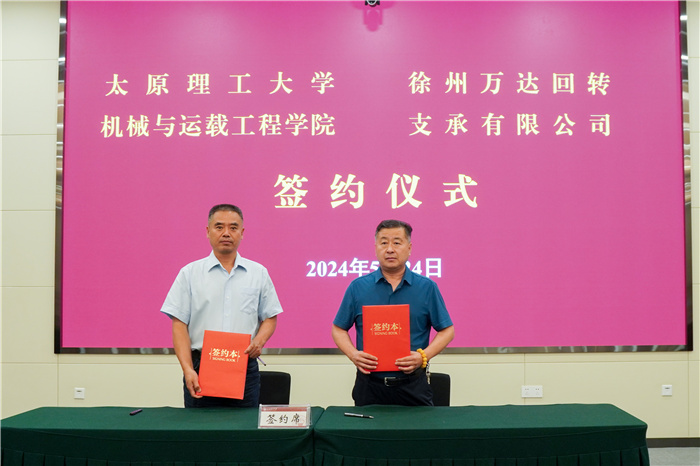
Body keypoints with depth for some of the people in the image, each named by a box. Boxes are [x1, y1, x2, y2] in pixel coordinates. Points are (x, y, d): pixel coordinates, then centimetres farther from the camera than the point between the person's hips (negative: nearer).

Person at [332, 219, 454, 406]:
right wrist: (353, 354, -10)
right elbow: (338, 328, 8)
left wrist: (423, 356, -12)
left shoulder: (427, 287, 2)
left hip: (413, 385, 0)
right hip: (369, 383, 1)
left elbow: (447, 330, 3)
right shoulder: (358, 287, 3)